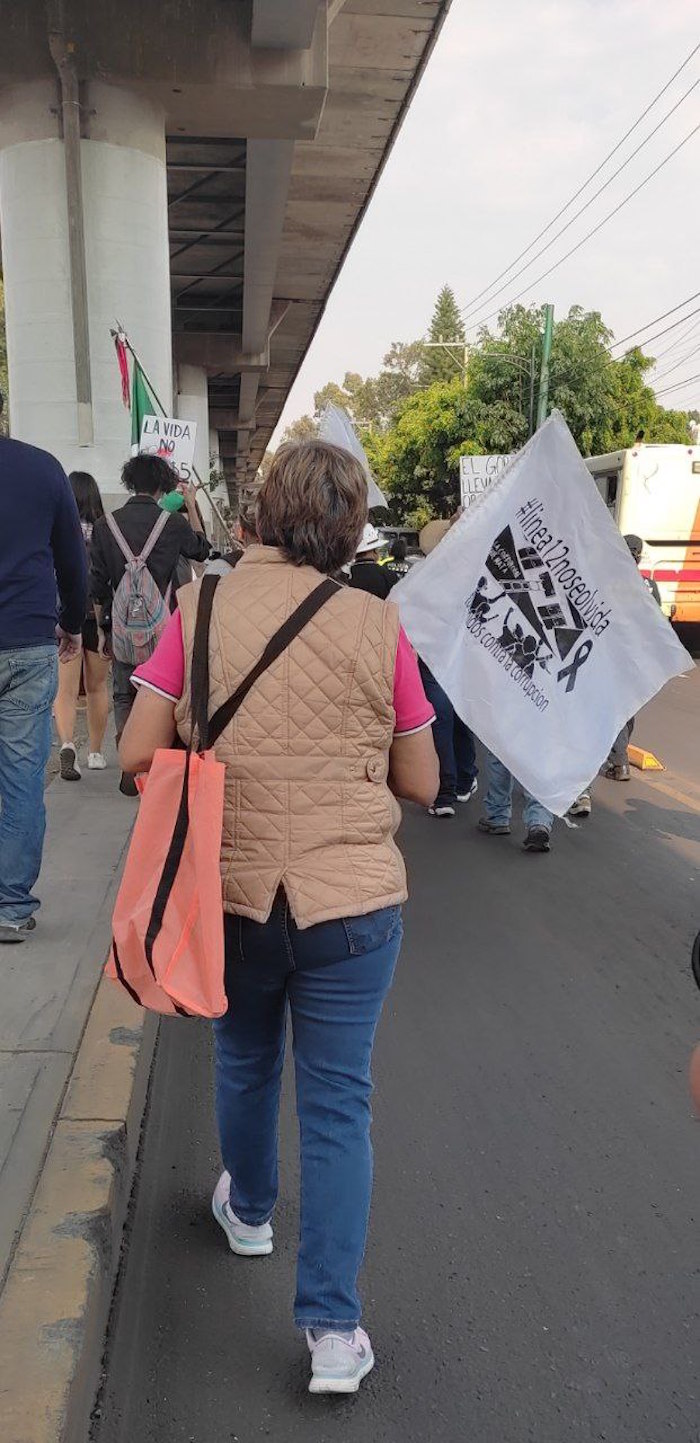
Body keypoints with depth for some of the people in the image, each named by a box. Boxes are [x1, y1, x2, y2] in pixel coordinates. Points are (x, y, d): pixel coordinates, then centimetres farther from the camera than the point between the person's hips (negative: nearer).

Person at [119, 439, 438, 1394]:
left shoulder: (202, 607, -7)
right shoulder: (379, 625, -7)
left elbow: (137, 753, -7)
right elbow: (420, 783, -1)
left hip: (230, 889, 2)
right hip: (353, 895, -1)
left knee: (245, 1059, 26)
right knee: (337, 1101, 11)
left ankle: (249, 1209, 52)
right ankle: (334, 1328, 18)